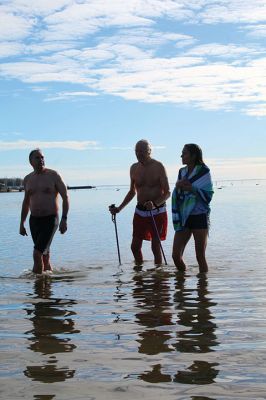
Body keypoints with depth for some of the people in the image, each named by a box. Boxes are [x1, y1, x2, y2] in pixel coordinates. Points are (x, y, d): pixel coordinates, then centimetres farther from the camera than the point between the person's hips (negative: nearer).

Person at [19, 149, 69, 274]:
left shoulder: (53, 175, -5)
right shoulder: (28, 179, 9)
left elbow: (65, 197, -5)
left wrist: (64, 219, -14)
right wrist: (21, 224, 17)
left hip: (50, 219, -5)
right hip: (34, 220, 5)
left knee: (37, 253, -16)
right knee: (44, 255, 11)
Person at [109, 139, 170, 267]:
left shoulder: (158, 167, -10)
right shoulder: (134, 168, 6)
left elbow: (167, 193, -13)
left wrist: (155, 204, -30)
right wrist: (119, 208, 11)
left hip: (157, 211, -5)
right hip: (140, 211, 5)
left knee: (156, 246, -3)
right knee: (135, 246, 6)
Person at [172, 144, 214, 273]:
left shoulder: (203, 172, -5)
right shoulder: (182, 172, 11)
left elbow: (207, 194, -12)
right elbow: (176, 195, 11)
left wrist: (190, 188, -21)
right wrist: (178, 186, -9)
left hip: (199, 217, -5)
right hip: (184, 218, 5)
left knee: (200, 256, -1)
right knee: (176, 255, 1)